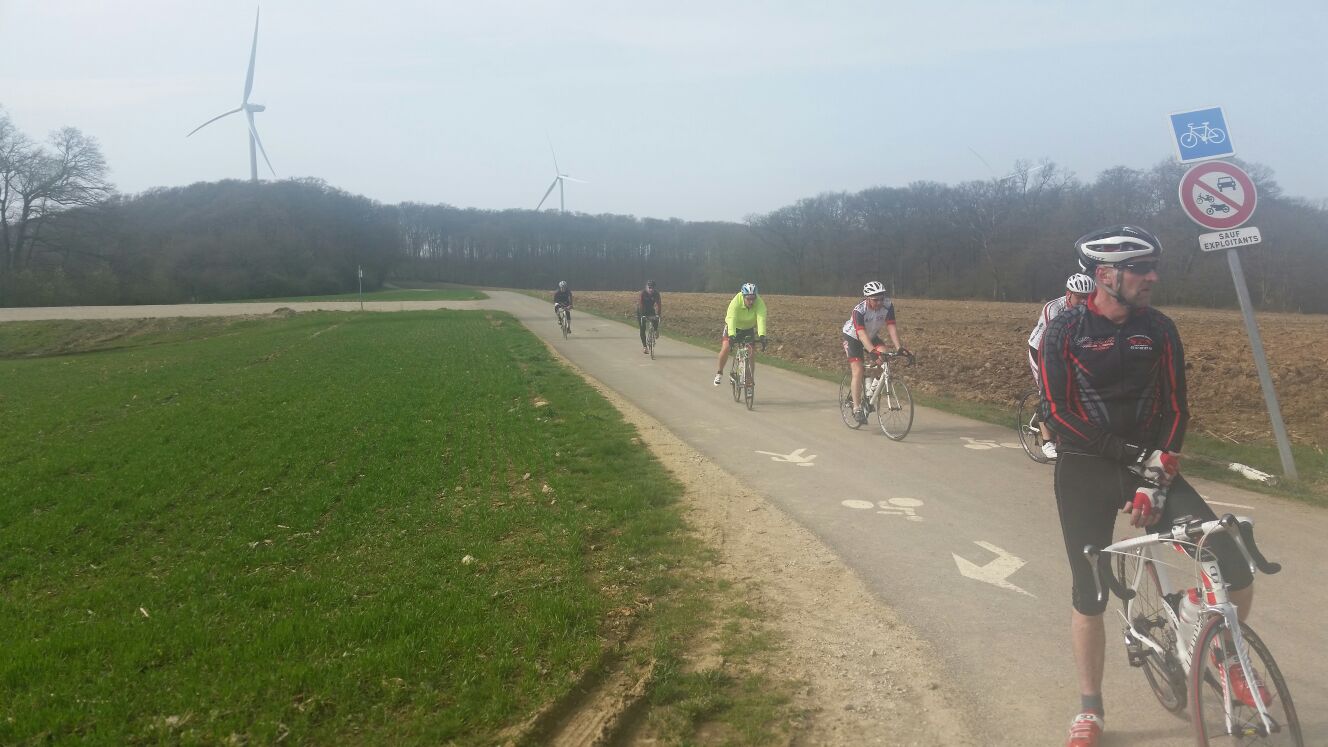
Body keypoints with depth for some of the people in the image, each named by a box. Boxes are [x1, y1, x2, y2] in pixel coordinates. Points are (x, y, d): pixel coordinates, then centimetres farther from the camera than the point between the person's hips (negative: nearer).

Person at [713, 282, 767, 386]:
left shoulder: (760, 303, -29)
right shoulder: (736, 302, -33)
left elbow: (761, 319, -40)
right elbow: (731, 319, -43)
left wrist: (762, 336, -55)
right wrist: (731, 335, -58)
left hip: (749, 328, 2)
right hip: (734, 327, -2)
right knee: (725, 347, -20)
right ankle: (719, 372, 3)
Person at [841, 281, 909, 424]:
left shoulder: (887, 306, -22)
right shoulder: (859, 310, -34)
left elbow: (891, 327, -26)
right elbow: (862, 334, -43)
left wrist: (899, 348, -38)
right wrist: (873, 351, -57)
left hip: (872, 336, 4)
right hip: (853, 337, -4)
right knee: (858, 371, -14)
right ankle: (857, 408, -5)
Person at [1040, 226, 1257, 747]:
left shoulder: (1159, 329, 0)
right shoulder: (1065, 331, -9)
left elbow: (1175, 409, -2)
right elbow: (1056, 413, -15)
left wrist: (1159, 478, -14)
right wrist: (1134, 455, -20)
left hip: (1150, 464, 3)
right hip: (1086, 471, -2)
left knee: (1235, 570, -10)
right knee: (1089, 594, 2)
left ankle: (1229, 654, 22)